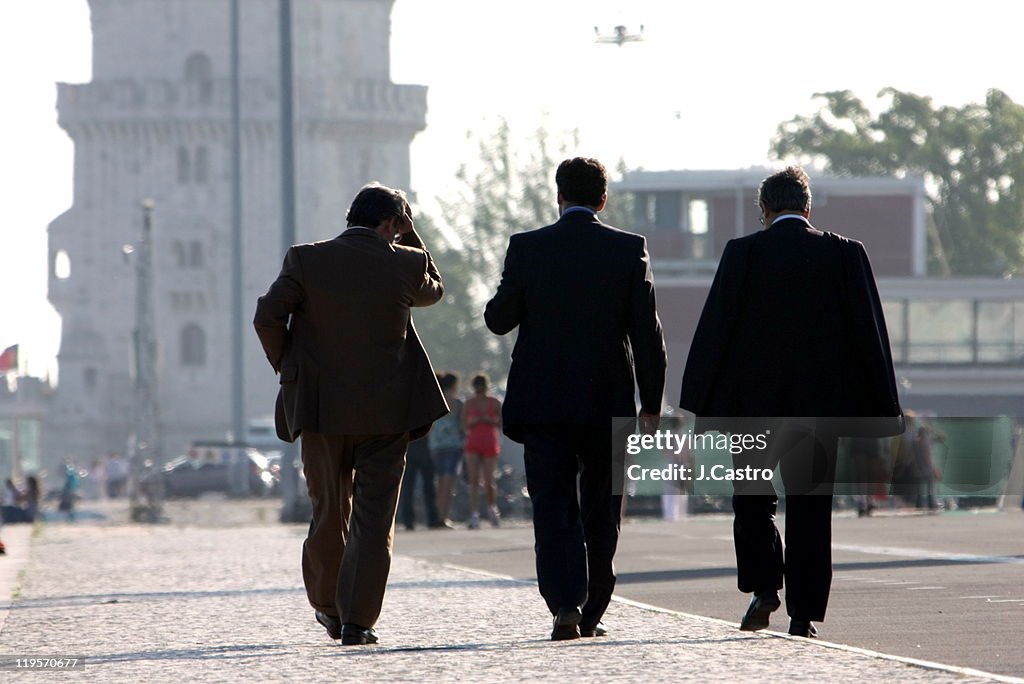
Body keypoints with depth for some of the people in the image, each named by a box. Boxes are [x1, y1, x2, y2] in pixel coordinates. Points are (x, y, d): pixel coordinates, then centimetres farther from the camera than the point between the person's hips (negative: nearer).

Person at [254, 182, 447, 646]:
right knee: (374, 517, 2)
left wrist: (287, 368, 5)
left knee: (328, 510, 18)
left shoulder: (306, 261, -4)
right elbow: (433, 290, 18)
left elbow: (267, 316, -9)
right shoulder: (404, 264, -4)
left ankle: (327, 607, 30)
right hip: (386, 411, -1)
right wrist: (409, 237, 15)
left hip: (321, 408, 2)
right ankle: (358, 620, -4)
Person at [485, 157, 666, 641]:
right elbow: (647, 332, -3)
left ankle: (565, 605, -17)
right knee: (601, 513, 13)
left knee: (553, 509, 0)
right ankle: (591, 613, 17)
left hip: (543, 401, -1)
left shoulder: (526, 248, -3)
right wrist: (651, 402, 4)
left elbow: (498, 320, 2)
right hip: (607, 402, 1)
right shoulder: (629, 249, -2)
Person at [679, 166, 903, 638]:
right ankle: (803, 613, 4)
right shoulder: (845, 254, 1)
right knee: (810, 508, 7)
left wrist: (700, 405, 0)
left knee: (752, 500, 14)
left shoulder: (742, 253, -4)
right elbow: (869, 333, 3)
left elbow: (714, 329, -5)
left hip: (753, 403, -1)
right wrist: (882, 412, 8)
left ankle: (764, 586, -3)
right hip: (819, 404, 1)